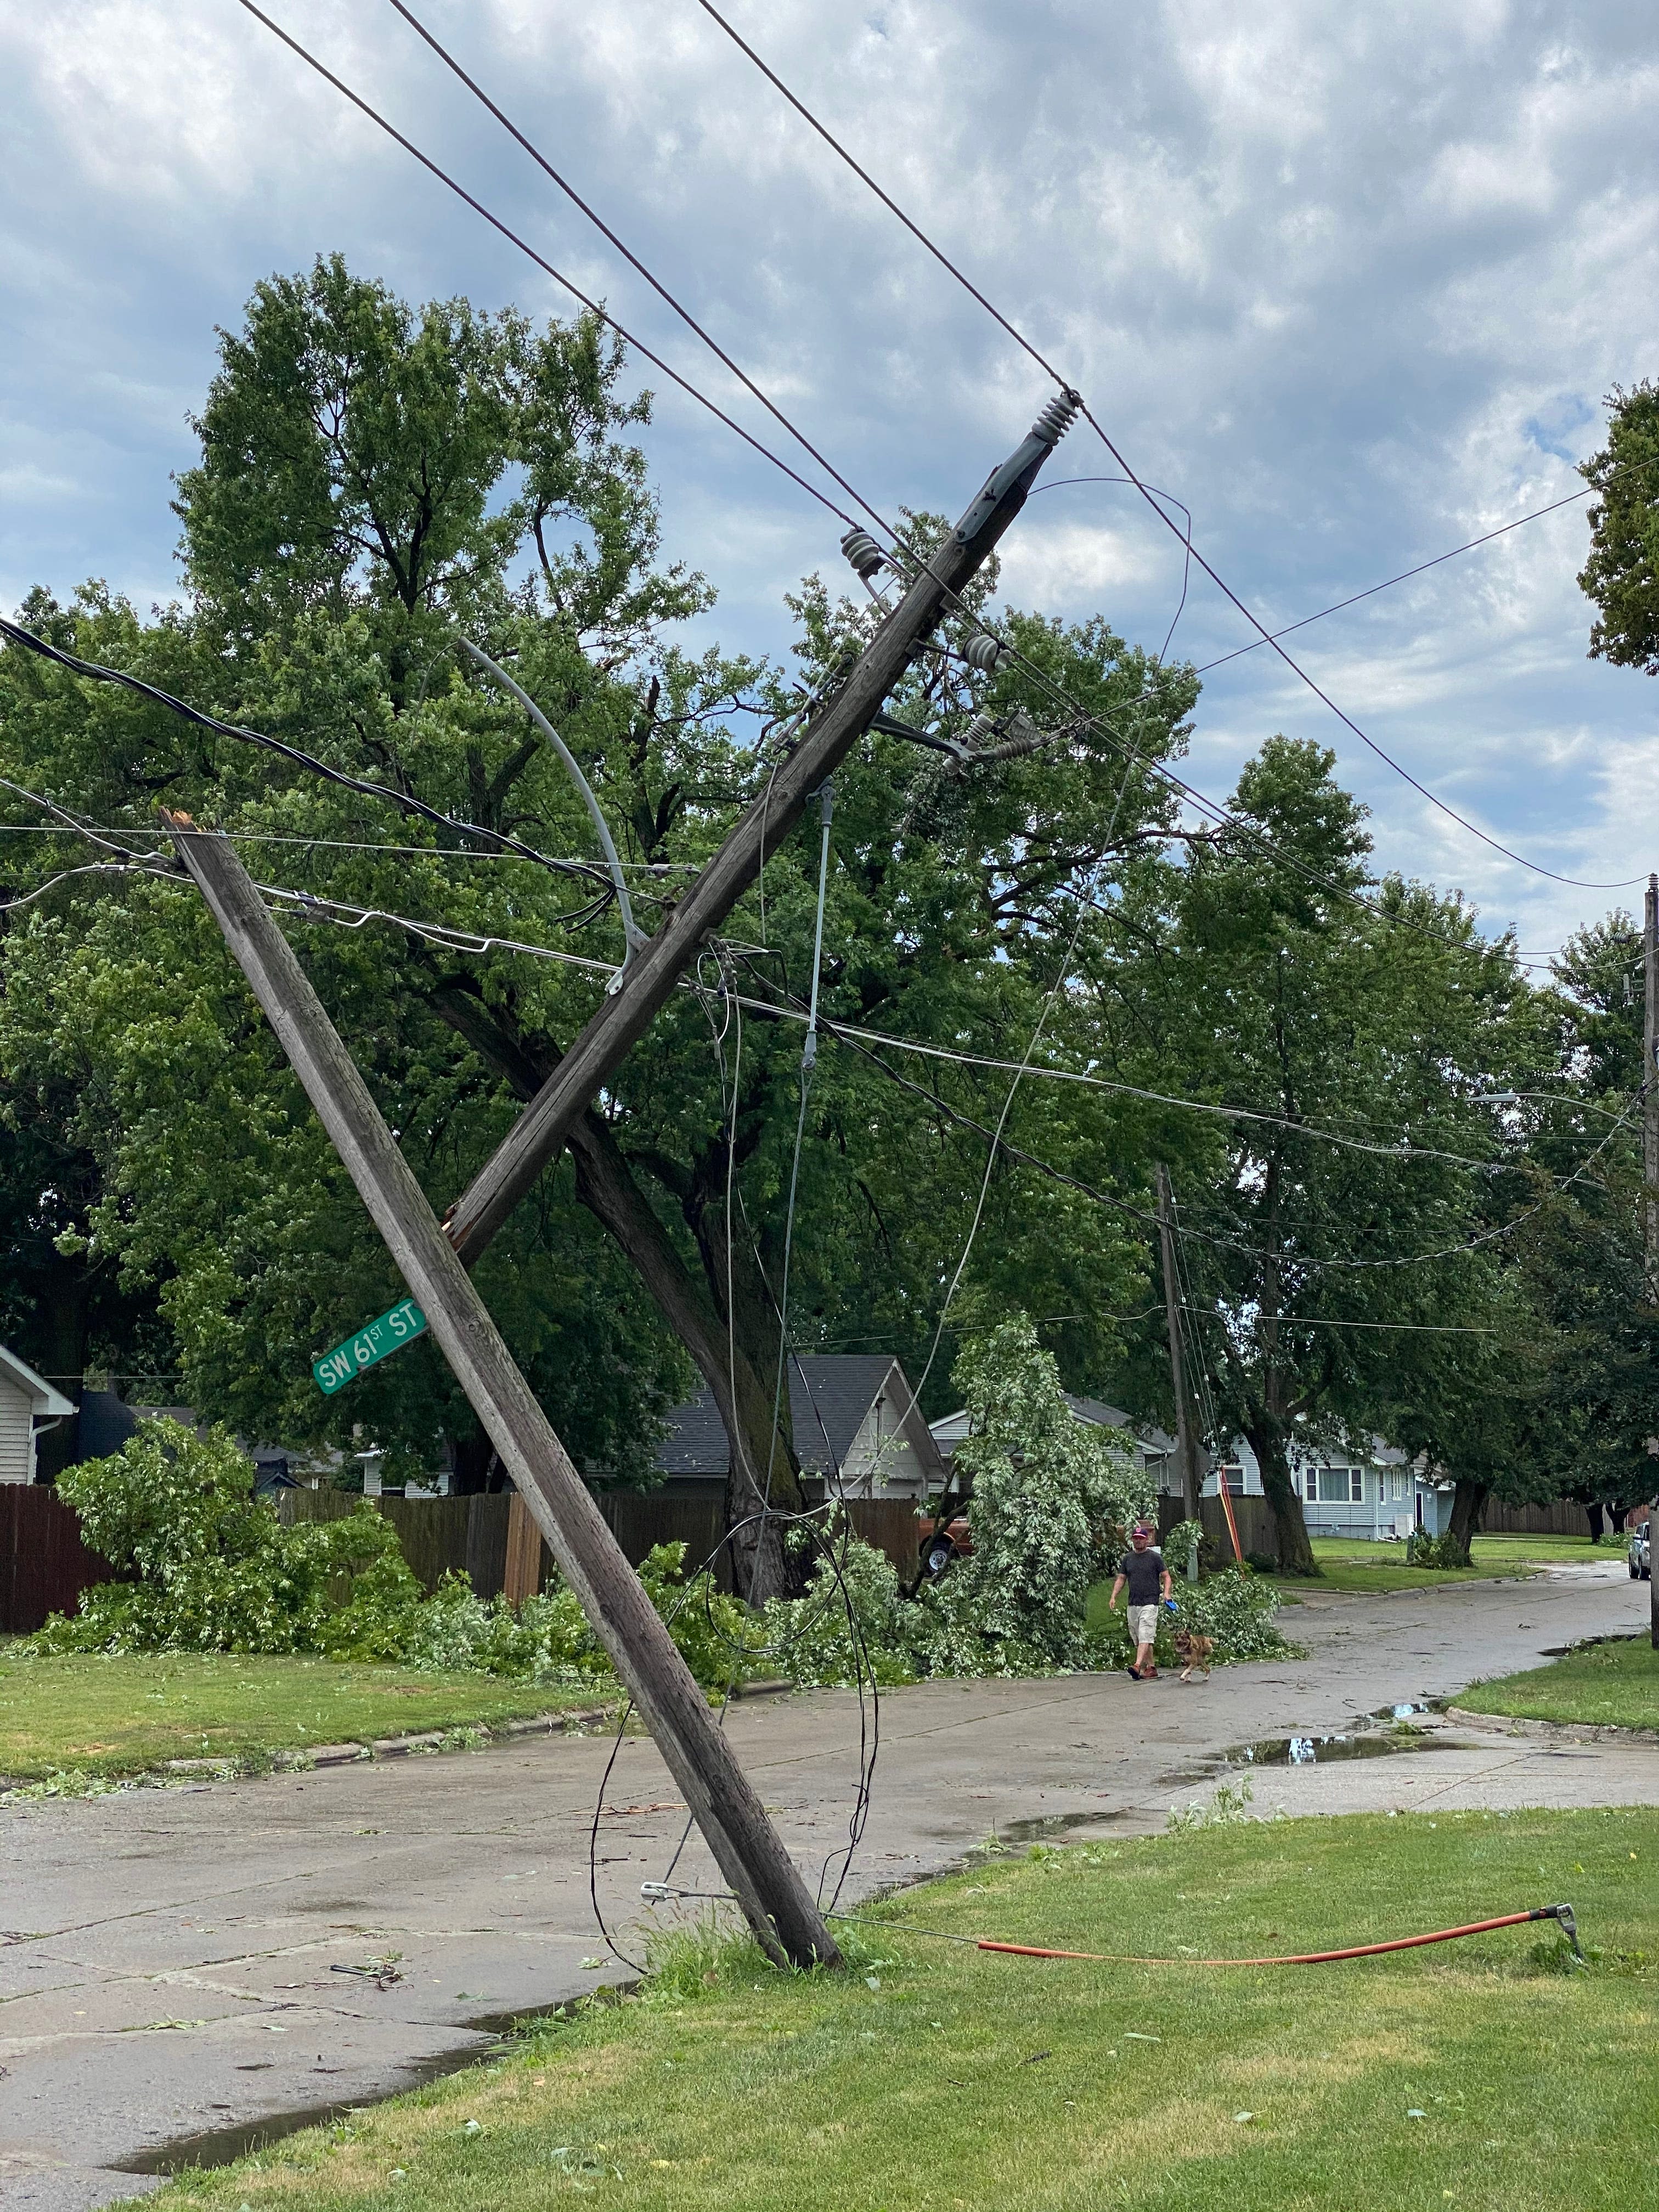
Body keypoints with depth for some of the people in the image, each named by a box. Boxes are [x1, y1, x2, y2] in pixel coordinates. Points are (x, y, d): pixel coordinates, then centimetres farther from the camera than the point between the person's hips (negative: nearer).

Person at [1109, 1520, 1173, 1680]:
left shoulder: (1155, 1557, 1)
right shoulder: (1128, 1558, 14)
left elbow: (1166, 1577, 3)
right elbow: (1121, 1579, 16)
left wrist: (1167, 1593, -14)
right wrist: (1113, 1597, 4)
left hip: (1150, 1603, -6)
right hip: (1132, 1604, 6)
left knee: (1145, 1636, -17)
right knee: (1137, 1639, 6)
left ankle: (1138, 1666, -28)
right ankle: (1151, 1668, 13)